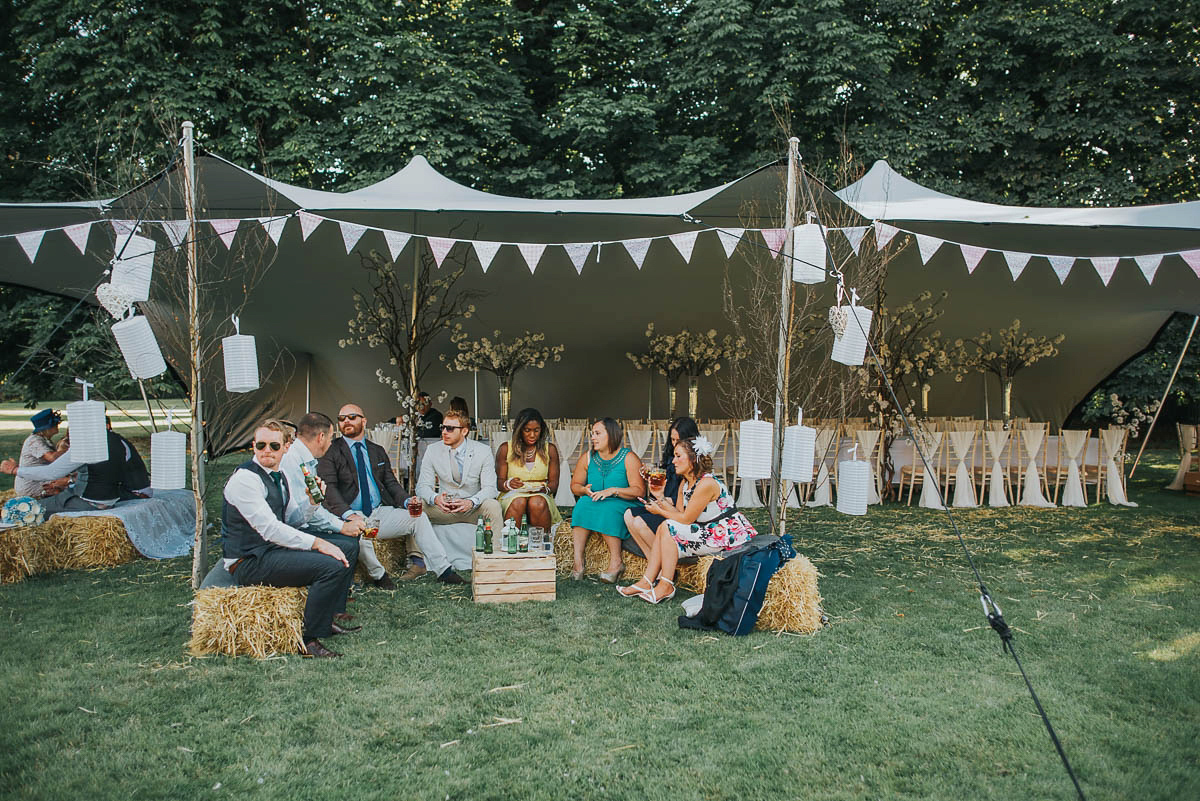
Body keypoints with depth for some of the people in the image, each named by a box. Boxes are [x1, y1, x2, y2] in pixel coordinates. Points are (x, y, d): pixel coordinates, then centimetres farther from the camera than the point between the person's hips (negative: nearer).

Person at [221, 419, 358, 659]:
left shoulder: (280, 477, 12)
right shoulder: (244, 478, -17)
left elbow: (291, 521, 17)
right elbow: (269, 529, -23)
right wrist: (318, 544, -23)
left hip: (274, 549, 9)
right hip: (249, 562, -9)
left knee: (349, 548, 10)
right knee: (332, 566, -26)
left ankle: (326, 620, 14)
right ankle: (308, 640, -14)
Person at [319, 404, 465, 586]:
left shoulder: (378, 451, 17)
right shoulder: (331, 452, 1)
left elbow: (391, 482, 15)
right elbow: (328, 488, -12)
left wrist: (407, 501, -8)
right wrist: (348, 514, -30)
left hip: (379, 513, 5)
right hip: (351, 516, -5)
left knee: (419, 517, -11)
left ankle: (444, 570, -9)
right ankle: (378, 575, -11)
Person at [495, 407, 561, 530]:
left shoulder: (550, 450, 9)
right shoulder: (505, 449, 7)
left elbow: (554, 482, 8)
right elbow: (499, 481, 5)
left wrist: (545, 489, -15)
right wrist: (508, 484, -19)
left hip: (541, 495, 0)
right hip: (512, 495, 0)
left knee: (537, 503, -36)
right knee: (518, 502, -36)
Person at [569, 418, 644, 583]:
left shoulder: (629, 458, -6)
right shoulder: (587, 458, 7)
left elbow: (639, 490, -12)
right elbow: (575, 485, 15)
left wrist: (614, 490, -25)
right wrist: (584, 490, -8)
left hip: (622, 505, -4)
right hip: (593, 502, 4)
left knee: (607, 510, -35)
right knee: (582, 505, -27)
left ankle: (616, 561, -25)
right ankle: (578, 561, -30)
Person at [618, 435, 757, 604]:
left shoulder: (707, 484, -22)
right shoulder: (684, 483, 8)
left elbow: (686, 519, -18)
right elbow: (679, 513, 4)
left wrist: (659, 511, -6)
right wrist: (660, 497, -8)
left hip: (728, 536, -10)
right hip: (709, 531, 10)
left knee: (668, 527, -16)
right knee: (664, 528, -1)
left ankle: (666, 587, -11)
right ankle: (647, 582, -1)